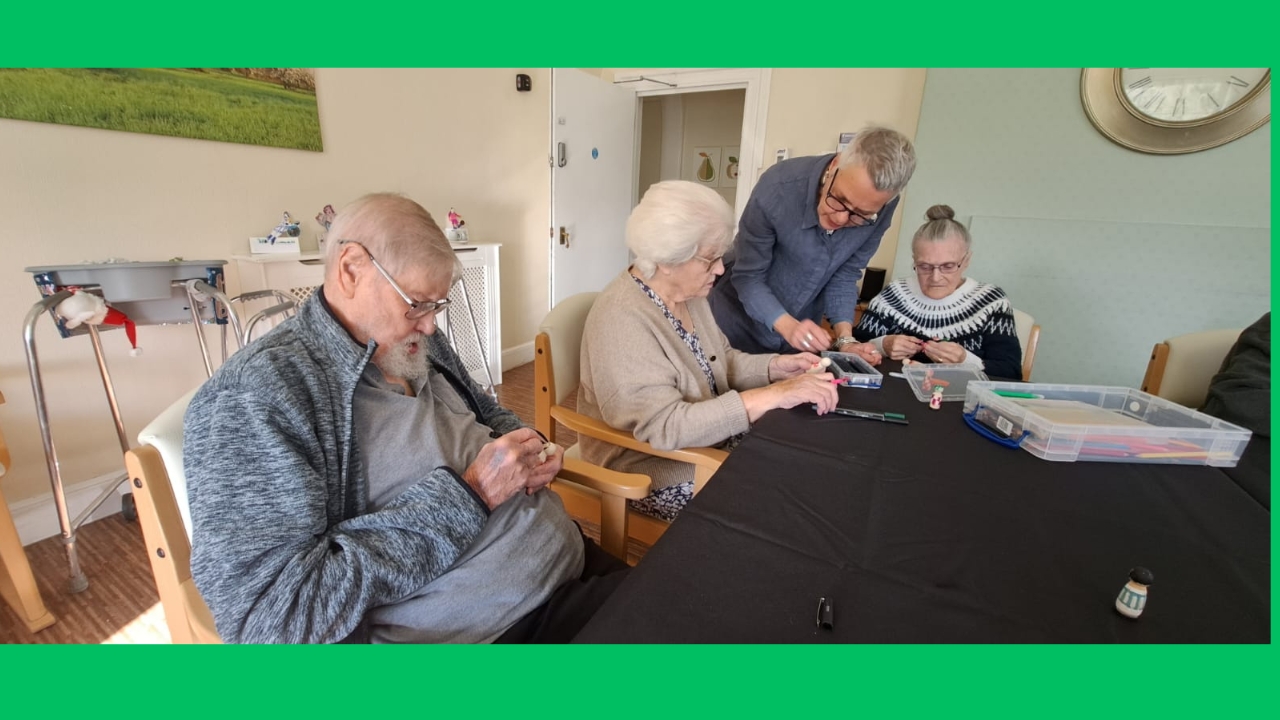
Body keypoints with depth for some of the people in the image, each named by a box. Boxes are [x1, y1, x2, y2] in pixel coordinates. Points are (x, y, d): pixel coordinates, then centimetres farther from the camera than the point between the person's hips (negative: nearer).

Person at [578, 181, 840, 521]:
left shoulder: (689, 293, 1)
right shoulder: (623, 319, -28)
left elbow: (721, 361, 12)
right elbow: (665, 427, -33)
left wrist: (775, 367, -7)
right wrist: (773, 396, -33)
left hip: (707, 444, 8)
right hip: (655, 471, -8)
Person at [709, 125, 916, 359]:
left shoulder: (881, 209, -17)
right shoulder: (777, 190, -29)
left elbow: (846, 274, -7)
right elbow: (747, 277, -23)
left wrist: (845, 339, -19)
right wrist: (787, 326, -35)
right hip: (742, 323, -3)